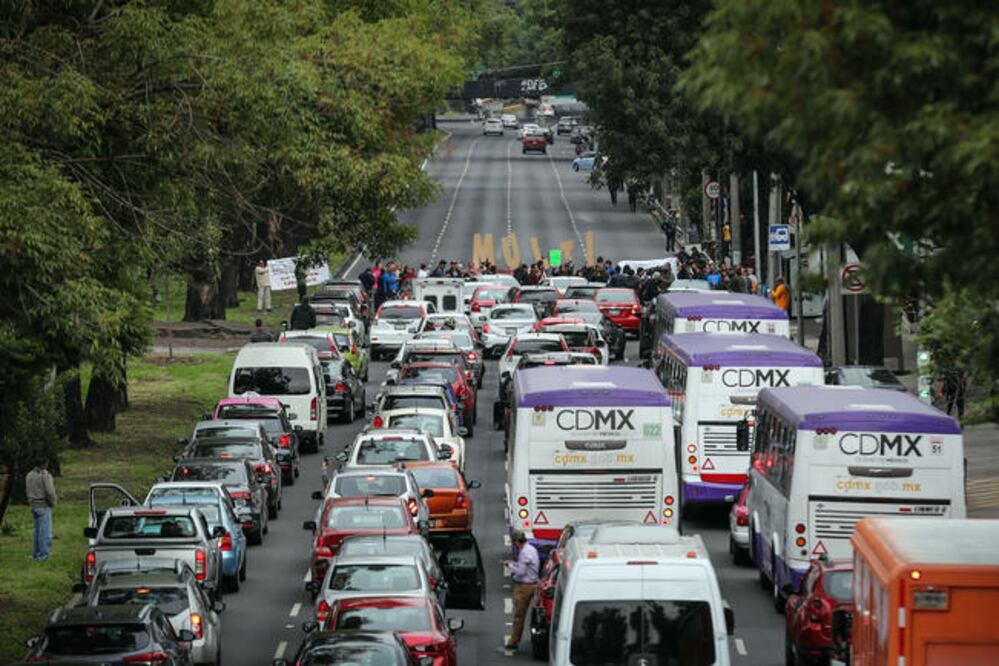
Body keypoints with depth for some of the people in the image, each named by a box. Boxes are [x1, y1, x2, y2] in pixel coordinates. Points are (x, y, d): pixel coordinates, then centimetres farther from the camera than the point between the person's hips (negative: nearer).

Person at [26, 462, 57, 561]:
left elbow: (28, 491, 13)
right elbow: (50, 492, -22)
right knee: (45, 531, -3)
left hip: (33, 505, 8)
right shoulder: (45, 476, -17)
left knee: (38, 530, 16)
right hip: (44, 506, -8)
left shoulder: (30, 475, 8)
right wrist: (53, 503, -5)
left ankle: (37, 554, 19)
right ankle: (43, 555, -3)